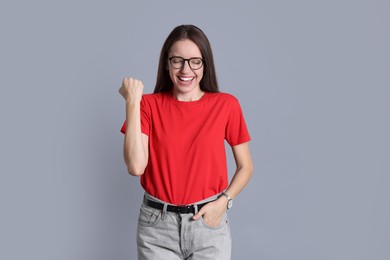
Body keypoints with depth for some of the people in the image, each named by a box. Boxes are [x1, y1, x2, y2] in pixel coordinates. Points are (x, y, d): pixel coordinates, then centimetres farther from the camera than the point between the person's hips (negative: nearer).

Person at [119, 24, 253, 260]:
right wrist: (132, 102, -15)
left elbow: (246, 166, 5)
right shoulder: (149, 104, -3)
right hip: (157, 225, 0)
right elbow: (136, 166, -15)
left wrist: (224, 201, -11)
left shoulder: (226, 105, -4)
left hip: (209, 224, 0)